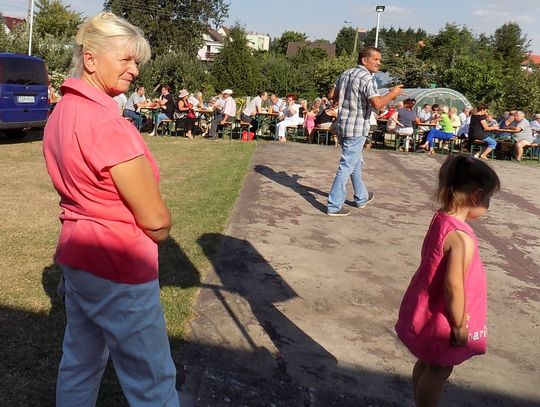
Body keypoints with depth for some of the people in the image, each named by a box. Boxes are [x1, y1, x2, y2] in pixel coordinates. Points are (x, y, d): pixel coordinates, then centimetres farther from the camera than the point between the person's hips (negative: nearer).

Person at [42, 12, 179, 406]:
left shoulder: (62, 111, 6)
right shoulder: (106, 122, -23)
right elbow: (155, 219, -19)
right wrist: (157, 232, 1)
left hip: (76, 253, 10)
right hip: (118, 268, -9)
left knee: (80, 363, 23)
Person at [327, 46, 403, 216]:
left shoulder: (346, 74, 10)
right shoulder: (367, 78, -15)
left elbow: (332, 95, 16)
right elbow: (377, 103, -25)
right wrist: (392, 93, -8)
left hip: (342, 125, 9)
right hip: (356, 128, -9)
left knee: (356, 162, 22)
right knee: (347, 166, -3)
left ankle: (361, 197, 36)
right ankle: (334, 205, 0)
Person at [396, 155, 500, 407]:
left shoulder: (440, 219, -4)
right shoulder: (463, 238, -30)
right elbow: (453, 286, -30)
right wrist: (459, 326, -17)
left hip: (425, 306, 9)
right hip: (441, 319, -9)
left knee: (427, 362, 26)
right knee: (439, 369, 12)